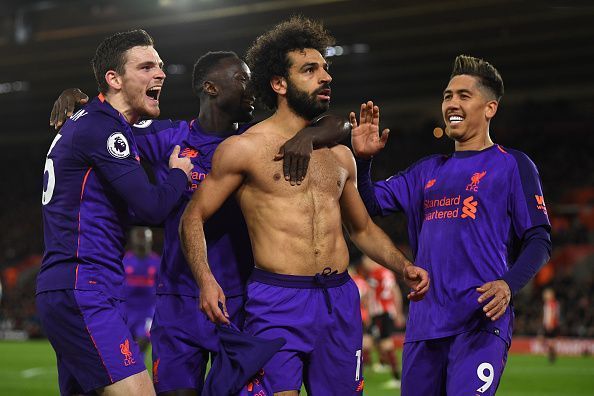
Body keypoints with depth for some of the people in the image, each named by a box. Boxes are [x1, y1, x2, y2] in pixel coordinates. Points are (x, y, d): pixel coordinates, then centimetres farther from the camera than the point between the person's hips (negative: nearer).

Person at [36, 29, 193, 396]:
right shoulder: (102, 128, -12)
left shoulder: (85, 122, 20)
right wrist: (180, 173, 3)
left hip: (65, 292, 11)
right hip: (84, 292, -11)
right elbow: (152, 207, -17)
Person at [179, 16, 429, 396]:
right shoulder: (244, 148, 0)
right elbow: (193, 218, 2)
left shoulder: (339, 155, 16)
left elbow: (362, 228, 27)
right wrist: (206, 280, -14)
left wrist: (404, 266, 10)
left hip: (340, 301, 5)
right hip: (278, 303, -5)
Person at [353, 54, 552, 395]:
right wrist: (363, 160, 3)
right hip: (424, 321, 6)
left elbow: (538, 239, -3)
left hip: (480, 320, -6)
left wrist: (510, 284, -21)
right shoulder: (428, 170, 20)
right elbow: (372, 204, 21)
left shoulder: (512, 165, 3)